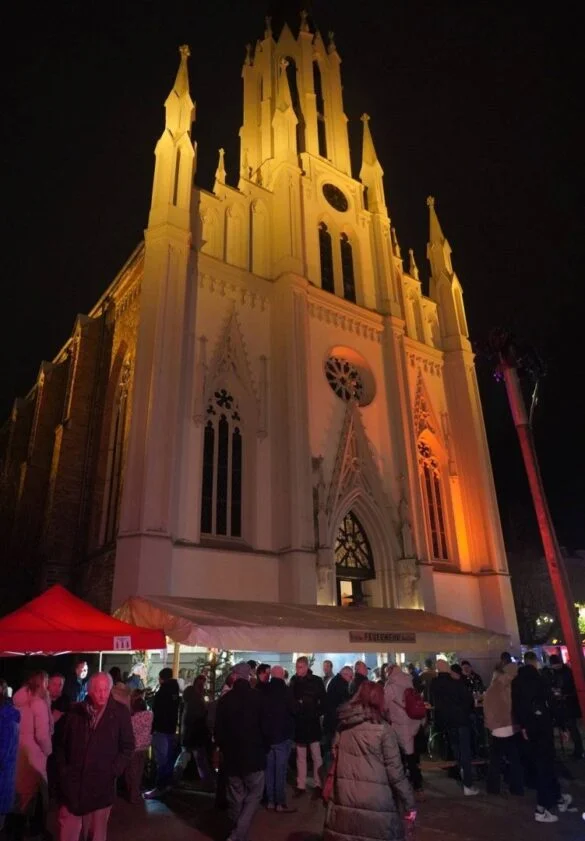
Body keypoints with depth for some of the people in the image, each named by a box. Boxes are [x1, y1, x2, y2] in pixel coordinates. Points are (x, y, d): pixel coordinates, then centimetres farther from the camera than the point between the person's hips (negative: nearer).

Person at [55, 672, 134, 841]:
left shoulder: (120, 712, -6)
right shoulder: (75, 711, 0)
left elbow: (127, 746, -1)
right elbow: (62, 743, 9)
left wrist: (114, 770, -9)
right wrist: (62, 769, 1)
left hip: (102, 784, -1)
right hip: (73, 782, 1)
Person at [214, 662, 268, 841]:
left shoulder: (224, 699, -3)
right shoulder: (258, 697, -12)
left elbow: (218, 730, 2)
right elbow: (266, 726, -9)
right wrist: (264, 747, 8)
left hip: (232, 756, 3)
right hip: (254, 755, -3)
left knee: (235, 799, 16)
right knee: (253, 796, 9)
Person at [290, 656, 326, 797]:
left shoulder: (317, 681, -8)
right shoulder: (294, 681, 0)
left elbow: (323, 701, -5)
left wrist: (317, 713, -14)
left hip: (312, 723, -3)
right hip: (298, 723, 3)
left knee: (316, 756, 6)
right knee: (300, 756, 12)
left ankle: (318, 785, 16)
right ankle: (301, 786, 21)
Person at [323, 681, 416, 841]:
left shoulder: (342, 726, 2)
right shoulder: (383, 729, -11)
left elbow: (333, 760, 7)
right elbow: (395, 770, -9)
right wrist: (409, 803, -1)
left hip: (344, 798, 4)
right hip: (375, 800, -4)